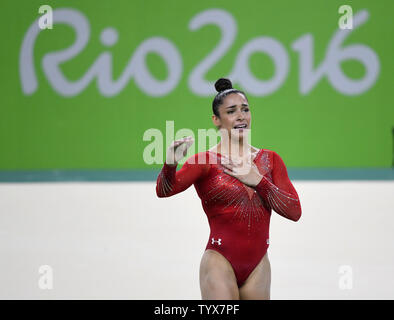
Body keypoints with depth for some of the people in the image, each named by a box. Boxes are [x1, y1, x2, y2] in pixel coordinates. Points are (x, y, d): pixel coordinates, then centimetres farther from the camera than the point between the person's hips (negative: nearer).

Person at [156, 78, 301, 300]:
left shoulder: (270, 160, 10)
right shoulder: (205, 161, -3)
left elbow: (294, 211, 2)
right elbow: (164, 190, -20)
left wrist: (258, 180, -7)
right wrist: (171, 164, -41)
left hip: (258, 266, 4)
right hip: (220, 263, -4)